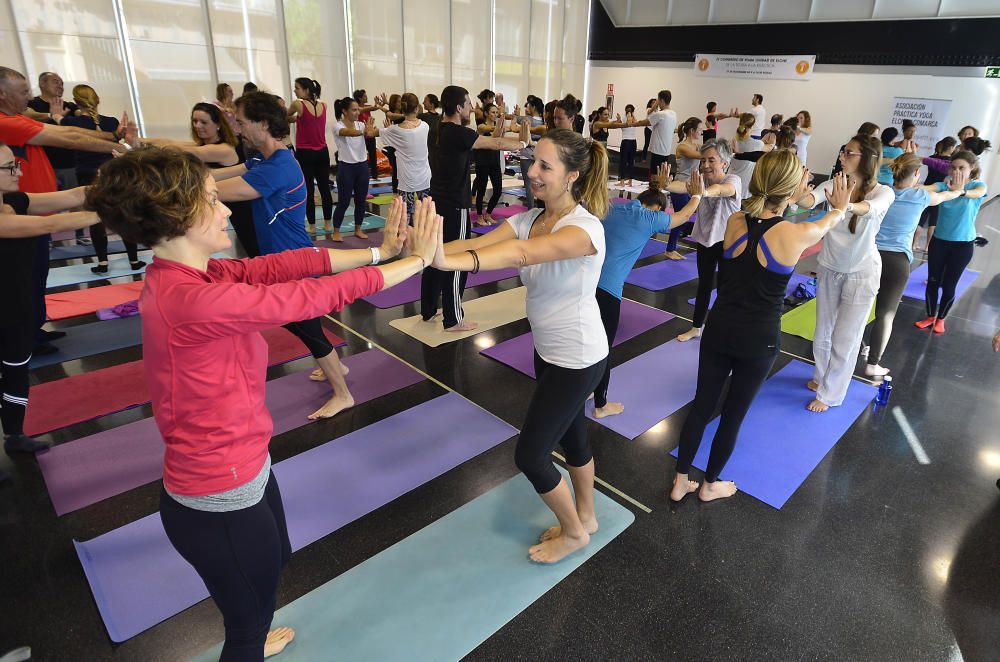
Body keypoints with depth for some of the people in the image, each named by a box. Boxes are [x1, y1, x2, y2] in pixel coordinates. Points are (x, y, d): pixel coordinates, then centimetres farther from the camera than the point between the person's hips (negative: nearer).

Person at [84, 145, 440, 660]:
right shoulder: (194, 300, -32)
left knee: (272, 563, 35)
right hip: (221, 500, -10)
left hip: (241, 468, 10)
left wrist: (378, 250, -11)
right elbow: (321, 294, -28)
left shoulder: (183, 275, -2)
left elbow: (281, 264, -7)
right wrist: (417, 260, -17)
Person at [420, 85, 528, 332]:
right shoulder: (458, 133, -17)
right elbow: (496, 144, -14)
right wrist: (523, 142, 1)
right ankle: (453, 320, 9)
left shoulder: (440, 130, 9)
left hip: (437, 203, 9)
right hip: (454, 207, -9)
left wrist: (494, 135, 10)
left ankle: (428, 310, 26)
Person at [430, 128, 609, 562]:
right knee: (571, 437, 23)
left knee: (530, 456, 2)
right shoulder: (530, 219, -2)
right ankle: (584, 517, 48)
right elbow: (476, 243, -17)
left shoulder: (585, 227, -26)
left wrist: (448, 262, -58)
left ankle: (575, 532, 29)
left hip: (578, 360, -8)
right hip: (549, 352, 8)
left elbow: (523, 254, -44)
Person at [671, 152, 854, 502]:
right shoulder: (797, 234, -15)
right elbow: (829, 221, 11)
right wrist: (840, 207, 33)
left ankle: (680, 482, 28)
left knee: (702, 406, 15)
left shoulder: (734, 221, -7)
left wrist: (791, 197, 34)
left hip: (720, 330, 3)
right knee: (734, 414, 15)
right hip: (759, 341, -3)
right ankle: (709, 485, 34)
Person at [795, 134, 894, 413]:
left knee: (846, 338, 5)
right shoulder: (833, 185, -7)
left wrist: (847, 205, -63)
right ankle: (822, 375, 43)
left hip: (861, 274, -3)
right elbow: (809, 201, -27)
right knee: (823, 332, 18)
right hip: (829, 269, 4)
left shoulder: (883, 192, -16)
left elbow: (871, 208, -40)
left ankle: (830, 394, 22)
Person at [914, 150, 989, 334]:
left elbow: (978, 193, -33)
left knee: (949, 285, 6)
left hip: (963, 244, -2)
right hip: (939, 241, 2)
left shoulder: (978, 185, -9)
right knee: (933, 281, 7)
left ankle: (941, 318, 26)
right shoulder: (945, 185, -4)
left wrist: (962, 191, -57)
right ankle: (930, 316, 26)